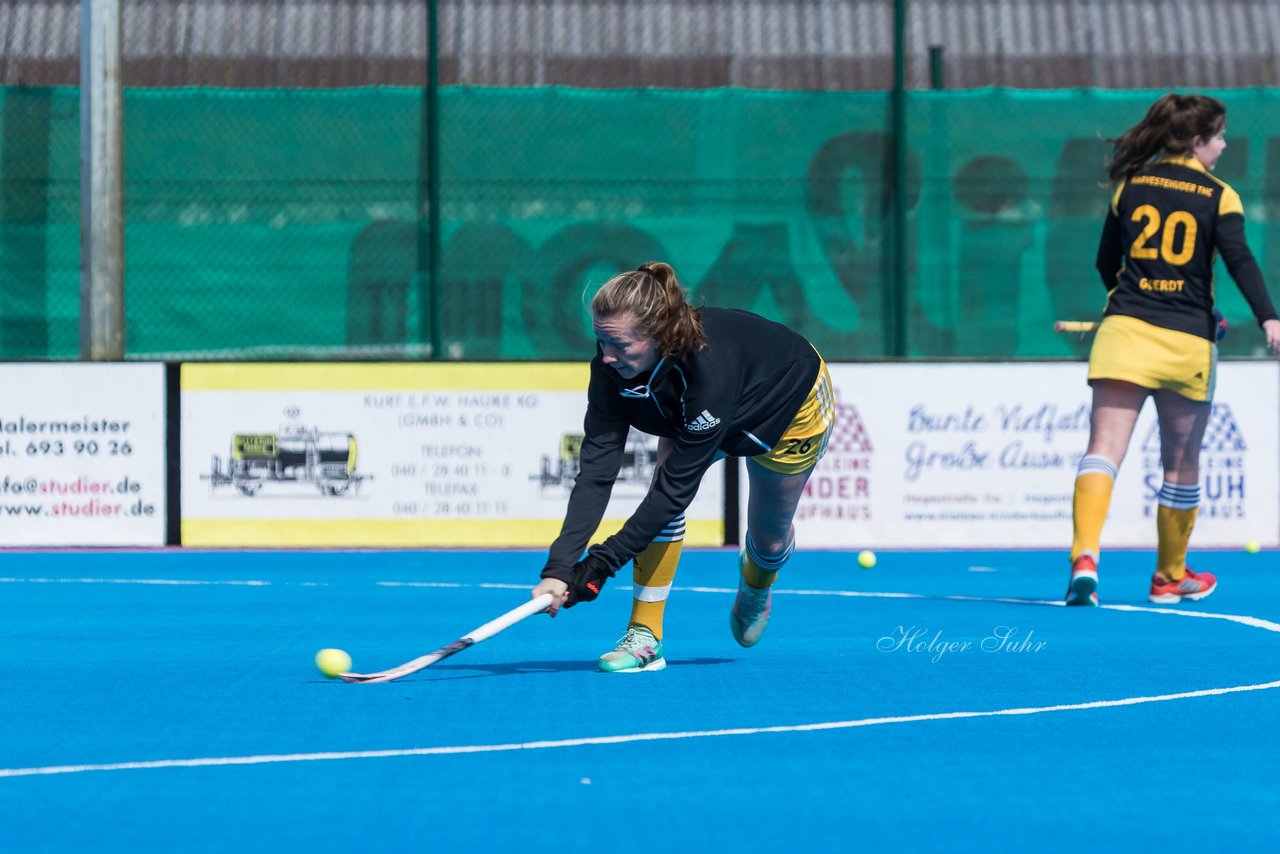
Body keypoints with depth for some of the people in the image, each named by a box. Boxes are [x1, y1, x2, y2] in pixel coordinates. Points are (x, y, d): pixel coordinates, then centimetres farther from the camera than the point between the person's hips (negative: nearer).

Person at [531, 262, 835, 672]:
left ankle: (756, 581, 48)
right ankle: (645, 635, -13)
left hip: (795, 407, -4)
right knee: (662, 498, -21)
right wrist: (559, 567, -44)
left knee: (770, 537, 11)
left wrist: (602, 562, -43)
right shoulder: (614, 362, -32)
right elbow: (597, 470, -34)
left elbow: (678, 485, -42)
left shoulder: (709, 368, -47)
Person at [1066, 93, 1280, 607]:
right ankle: (1170, 577, 28)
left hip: (1125, 332, 1)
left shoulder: (1131, 185, 11)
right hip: (1188, 343, -1)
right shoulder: (1219, 197, 1)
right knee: (1181, 464, 15)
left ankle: (1084, 556, -33)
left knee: (1104, 448, -11)